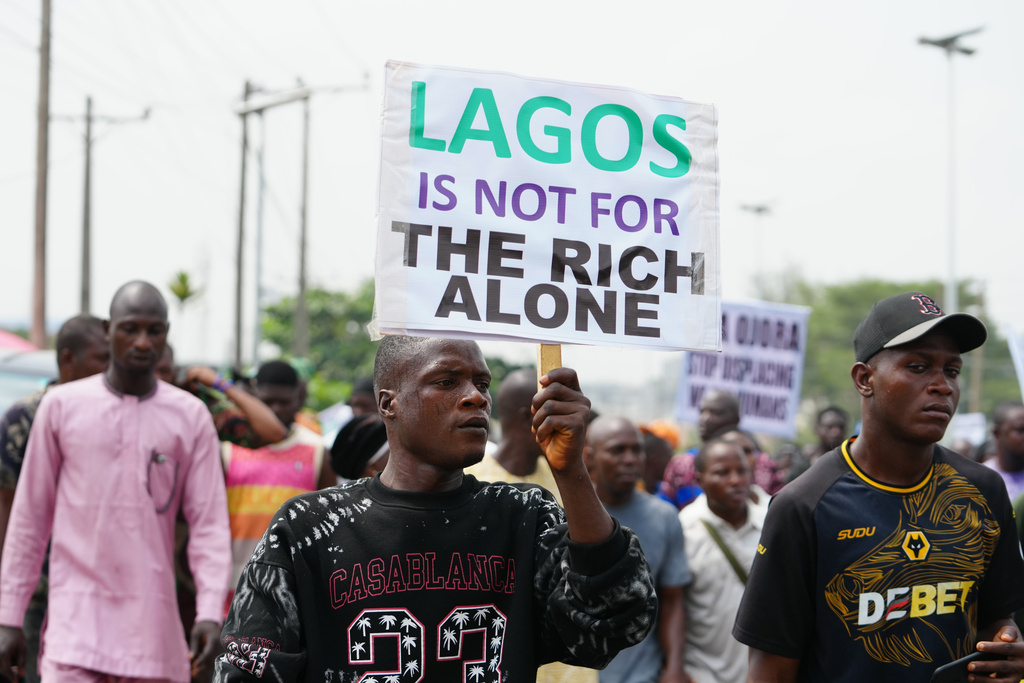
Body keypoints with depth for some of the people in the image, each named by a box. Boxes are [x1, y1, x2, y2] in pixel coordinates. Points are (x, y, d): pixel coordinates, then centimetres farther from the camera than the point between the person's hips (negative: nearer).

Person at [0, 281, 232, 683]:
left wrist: (210, 611, -13)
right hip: (76, 613, -1)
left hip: (154, 620, 1)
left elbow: (209, 524, 0)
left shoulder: (191, 417, 4)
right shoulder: (62, 405, 3)